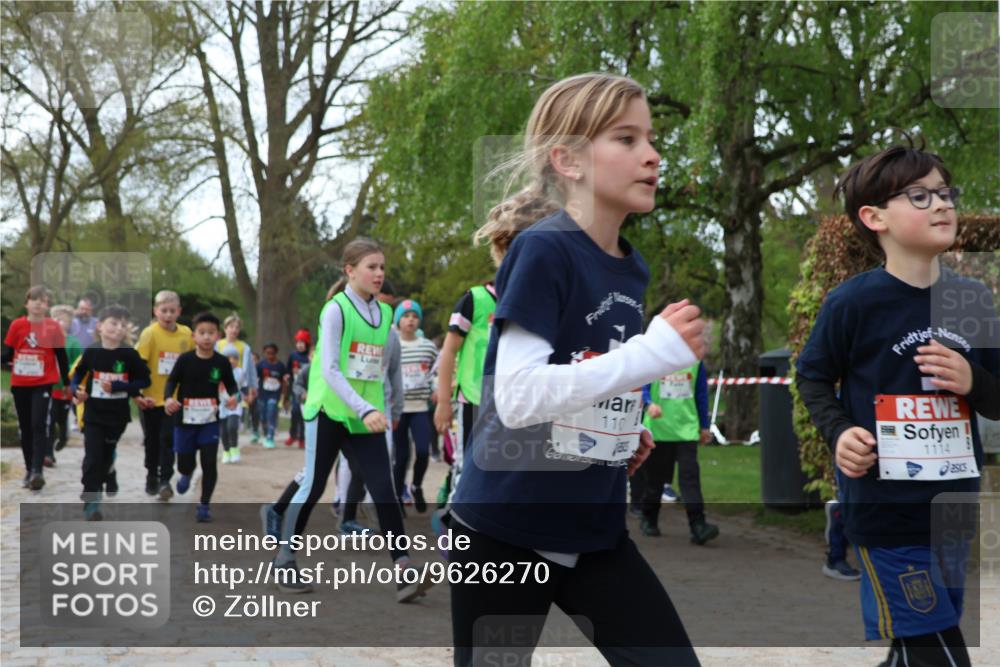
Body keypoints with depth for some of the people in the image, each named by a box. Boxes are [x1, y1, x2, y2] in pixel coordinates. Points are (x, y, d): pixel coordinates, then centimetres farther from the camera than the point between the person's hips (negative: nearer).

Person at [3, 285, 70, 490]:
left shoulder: (53, 327, -4)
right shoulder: (17, 325, -1)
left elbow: (61, 357, 3)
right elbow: (8, 353, 4)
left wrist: (67, 384, 5)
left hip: (43, 384, -3)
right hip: (20, 385, 3)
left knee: (39, 427, -12)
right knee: (25, 428, 10)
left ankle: (37, 471, -19)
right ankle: (29, 470, 19)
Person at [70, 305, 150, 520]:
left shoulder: (130, 355, -8)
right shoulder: (91, 353, -6)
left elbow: (145, 381, -6)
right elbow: (77, 375, 7)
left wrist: (117, 387, -17)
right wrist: (76, 390, -13)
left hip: (118, 416, 1)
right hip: (93, 415, -1)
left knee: (106, 458, 16)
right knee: (93, 458, -9)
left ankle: (93, 491, 36)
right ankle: (91, 502, -7)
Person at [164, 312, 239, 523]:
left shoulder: (222, 362, -7)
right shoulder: (185, 359, -10)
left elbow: (231, 384, 5)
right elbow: (172, 381, -3)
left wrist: (234, 396, -16)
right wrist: (168, 398, -22)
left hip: (210, 421, 0)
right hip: (185, 420, 0)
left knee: (209, 463, -6)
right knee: (184, 464, 8)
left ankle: (204, 505, 9)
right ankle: (187, 474, 47)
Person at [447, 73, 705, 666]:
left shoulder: (633, 270, 7)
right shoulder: (542, 249, -16)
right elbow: (517, 397, -26)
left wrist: (626, 434, 3)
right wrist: (653, 352, -28)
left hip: (596, 530, 7)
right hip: (506, 529, -7)